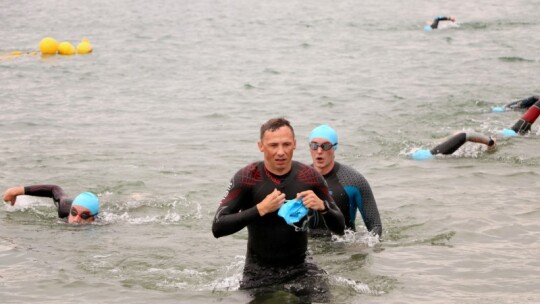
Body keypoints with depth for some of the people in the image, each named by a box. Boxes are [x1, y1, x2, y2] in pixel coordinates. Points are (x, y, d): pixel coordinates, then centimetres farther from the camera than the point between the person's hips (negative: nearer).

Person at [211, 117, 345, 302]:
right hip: (259, 272, -1)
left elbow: (339, 229, 0)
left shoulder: (309, 177, -5)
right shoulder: (247, 178, -12)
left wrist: (322, 207, -21)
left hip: (300, 269, 1)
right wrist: (260, 209, -29)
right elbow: (218, 228, -20)